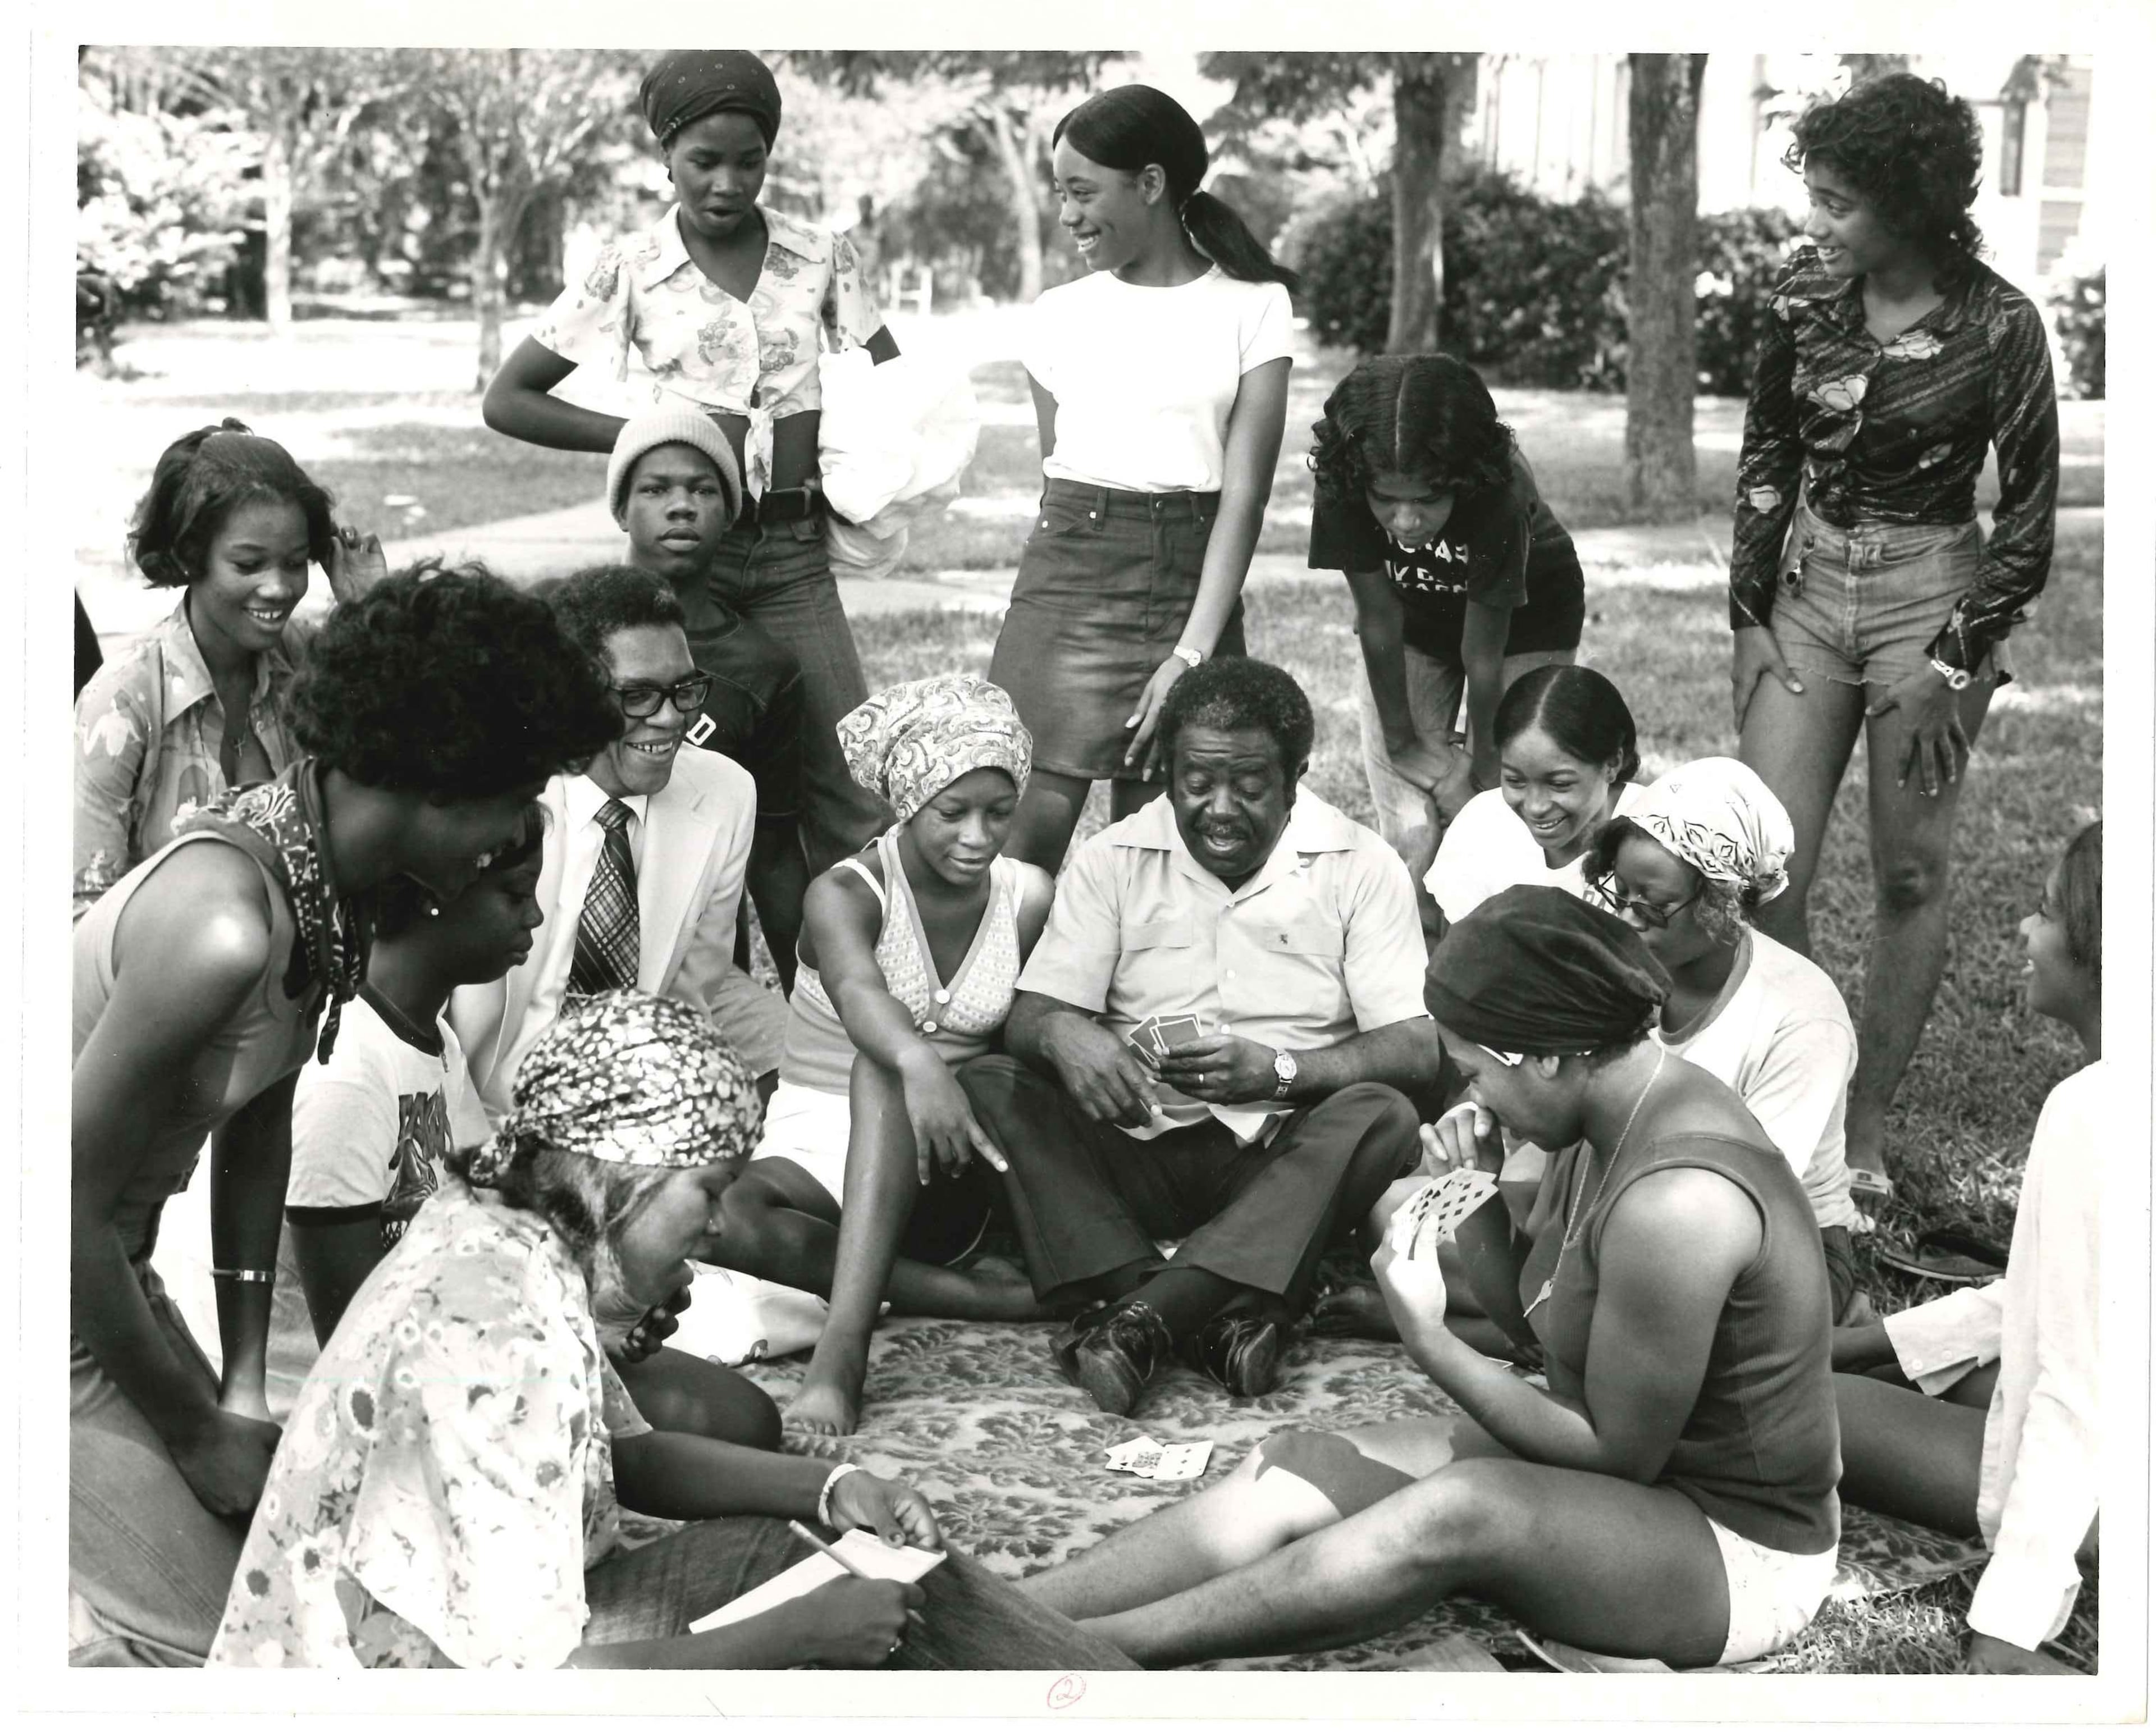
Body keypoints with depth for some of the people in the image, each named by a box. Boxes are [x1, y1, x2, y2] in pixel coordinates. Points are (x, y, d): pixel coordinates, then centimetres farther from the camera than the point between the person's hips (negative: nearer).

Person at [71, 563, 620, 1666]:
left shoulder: (313, 862, -3)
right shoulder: (226, 923, -32)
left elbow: (258, 1124, 7)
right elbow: (71, 1210, -26)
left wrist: (243, 1387, 5)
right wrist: (200, 1429, -13)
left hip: (106, 1268, 9)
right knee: (205, 1629, -6)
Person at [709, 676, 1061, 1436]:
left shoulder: (1029, 900, 2)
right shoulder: (846, 894, -11)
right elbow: (858, 990, -34)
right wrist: (920, 1064, -55)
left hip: (939, 1177, 1)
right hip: (818, 1147, -1)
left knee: (880, 1074, -35)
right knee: (718, 1218, -37)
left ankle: (844, 1342, -48)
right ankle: (989, 1297, -34)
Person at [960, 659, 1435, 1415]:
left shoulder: (1360, 867, 2)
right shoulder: (1112, 862, 7)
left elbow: (1418, 1049, -6)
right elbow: (1030, 1017, 0)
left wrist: (1279, 1069, -23)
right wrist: (1065, 1037, -26)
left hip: (1283, 1157, -2)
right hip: (1138, 1156, 2)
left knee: (1381, 1116, -32)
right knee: (988, 1083, -22)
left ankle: (1141, 1320, -40)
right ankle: (1217, 1317, -37)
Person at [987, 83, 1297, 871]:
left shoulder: (1254, 306, 1)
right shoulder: (1059, 315, 9)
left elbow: (1244, 493, -5)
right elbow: (1052, 471, 14)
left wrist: (1191, 653, -14)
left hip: (1194, 587, -1)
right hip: (1066, 580, 1)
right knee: (1031, 837, -9)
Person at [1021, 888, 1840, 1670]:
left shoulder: (1674, 1203, -30)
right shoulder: (1627, 1104, -1)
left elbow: (1620, 1453, -22)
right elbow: (1531, 1311, 9)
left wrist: (1430, 1343, -18)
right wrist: (1483, 1188, -7)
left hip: (1743, 1551, -9)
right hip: (1636, 1466, 9)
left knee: (1464, 1508, -36)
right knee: (1297, 1468, -11)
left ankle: (1070, 1649, -35)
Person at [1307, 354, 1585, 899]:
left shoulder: (1499, 495, -40)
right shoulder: (1342, 486, -33)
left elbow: (1483, 655, -30)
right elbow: (1379, 620, -21)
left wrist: (1485, 768, -18)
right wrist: (1403, 740, -14)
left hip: (1521, 619, -2)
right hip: (1412, 620, 2)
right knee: (1409, 830, -8)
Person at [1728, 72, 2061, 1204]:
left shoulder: (1995, 327, -11)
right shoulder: (1807, 299, 0)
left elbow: (2031, 513, -5)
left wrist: (1952, 664, -9)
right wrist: (1749, 615, 5)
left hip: (1931, 598, -3)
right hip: (1806, 586, 4)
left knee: (1910, 874, 3)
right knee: (1768, 866, -2)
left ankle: (1867, 1126, 13)